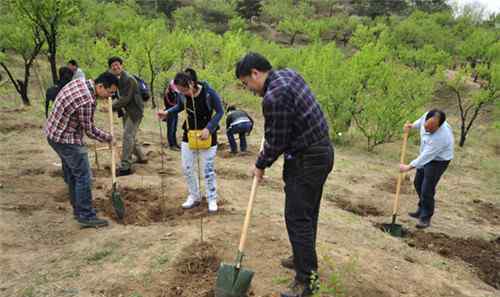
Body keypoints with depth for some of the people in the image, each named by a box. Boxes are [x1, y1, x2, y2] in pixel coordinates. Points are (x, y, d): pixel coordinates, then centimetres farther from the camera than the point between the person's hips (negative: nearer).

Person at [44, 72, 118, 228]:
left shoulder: (80, 81, -1)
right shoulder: (87, 101, -29)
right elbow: (89, 130, -16)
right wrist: (108, 138, 0)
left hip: (54, 133, 10)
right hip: (67, 140, -10)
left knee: (71, 174, 17)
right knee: (83, 176, -3)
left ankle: (78, 209, 29)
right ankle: (86, 216, 4)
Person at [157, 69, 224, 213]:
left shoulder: (209, 93, -22)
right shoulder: (183, 95, -9)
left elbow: (219, 112, -12)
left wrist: (208, 128, -22)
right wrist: (167, 112, -6)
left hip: (207, 135, -4)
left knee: (208, 169, 2)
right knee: (187, 168, 7)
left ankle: (212, 199, 19)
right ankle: (194, 196, 25)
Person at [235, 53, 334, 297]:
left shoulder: (273, 97, -23)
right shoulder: (288, 73, 7)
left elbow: (276, 143, -16)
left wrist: (260, 165, 0)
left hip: (306, 159, -10)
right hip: (322, 150, 10)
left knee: (298, 217, -4)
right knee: (307, 212, 20)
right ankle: (304, 259, 35)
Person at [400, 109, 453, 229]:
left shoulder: (441, 136, -39)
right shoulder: (427, 116, -19)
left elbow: (426, 156, -32)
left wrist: (409, 167, -24)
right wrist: (412, 126, -3)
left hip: (438, 161, -8)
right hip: (426, 156, 8)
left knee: (427, 190, -7)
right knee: (418, 183, 20)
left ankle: (425, 218, 11)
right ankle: (422, 210, 38)